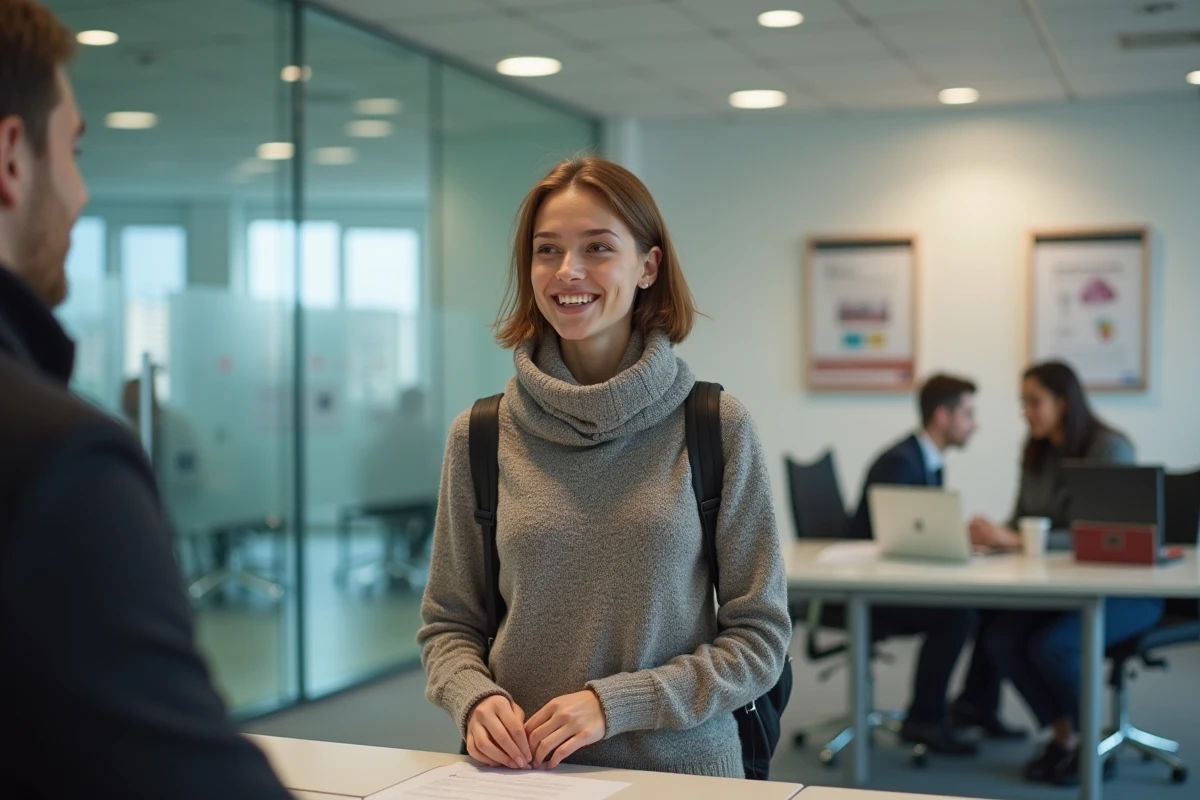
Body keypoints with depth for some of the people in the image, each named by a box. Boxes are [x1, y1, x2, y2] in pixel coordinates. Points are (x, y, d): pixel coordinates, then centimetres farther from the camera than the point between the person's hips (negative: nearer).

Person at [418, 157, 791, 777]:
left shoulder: (717, 428, -1)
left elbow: (759, 636, 1)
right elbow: (447, 623, 13)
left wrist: (615, 703, -10)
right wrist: (474, 698, -7)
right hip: (521, 770, 1)